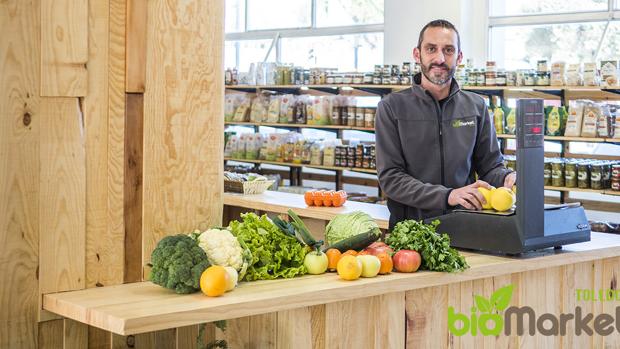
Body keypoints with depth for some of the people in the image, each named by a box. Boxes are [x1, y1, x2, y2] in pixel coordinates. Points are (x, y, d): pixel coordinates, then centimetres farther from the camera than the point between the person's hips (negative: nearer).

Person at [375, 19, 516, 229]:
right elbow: (390, 178, -6)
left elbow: (490, 166, 14)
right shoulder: (392, 107, 0)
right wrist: (447, 196, -19)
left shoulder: (476, 106, 11)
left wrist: (507, 177, -10)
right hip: (410, 226, -3)